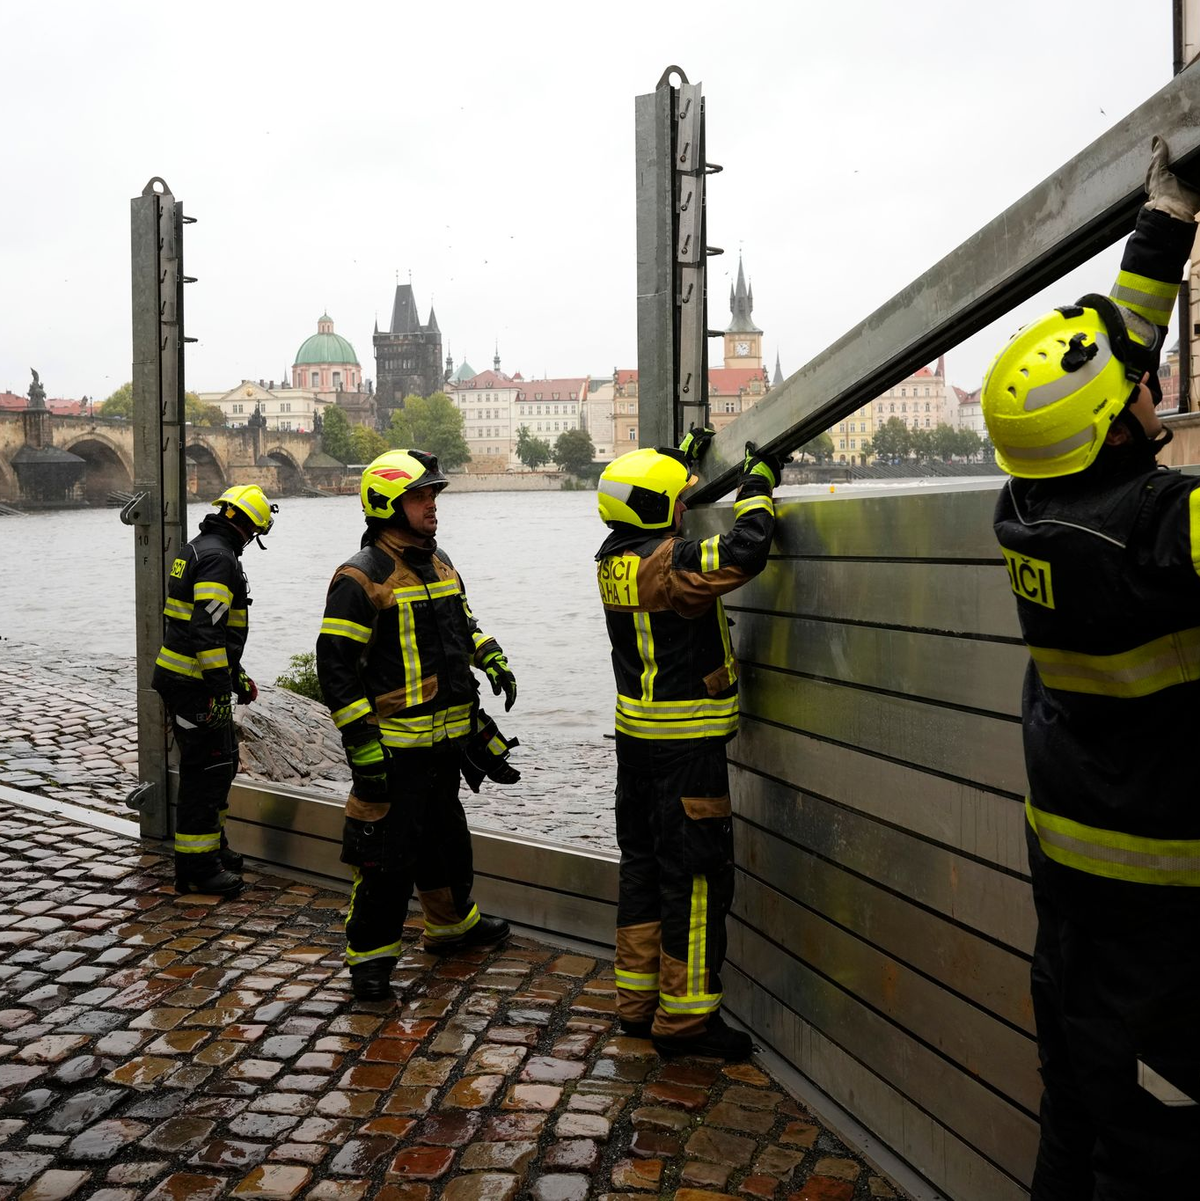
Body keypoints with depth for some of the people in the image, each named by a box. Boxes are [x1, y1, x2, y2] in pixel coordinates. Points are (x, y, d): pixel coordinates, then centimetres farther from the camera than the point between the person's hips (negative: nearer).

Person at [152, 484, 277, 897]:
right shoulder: (219, 558, -17)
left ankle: (211, 845, 31)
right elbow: (207, 629, -25)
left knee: (221, 762, 19)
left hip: (181, 676, 10)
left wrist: (236, 675, 27)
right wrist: (221, 688, -24)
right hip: (194, 686, -10)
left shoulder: (199, 549, 17)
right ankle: (196, 868, 3)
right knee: (207, 768, -4)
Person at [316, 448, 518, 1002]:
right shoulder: (362, 577, -14)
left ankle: (452, 923, 41)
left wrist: (491, 658, 8)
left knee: (446, 835, 23)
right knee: (389, 850, -3)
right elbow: (336, 664, -16)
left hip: (448, 736, 8)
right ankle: (369, 955, 11)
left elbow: (462, 623, 27)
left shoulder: (440, 562, 12)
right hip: (395, 743, -8)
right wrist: (360, 740, -20)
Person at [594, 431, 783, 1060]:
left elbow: (652, 513, 28)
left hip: (635, 735, 9)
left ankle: (637, 1001, 27)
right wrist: (758, 484, -13)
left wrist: (684, 455, 30)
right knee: (697, 876, 0)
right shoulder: (670, 562, -20)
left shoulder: (614, 556, 6)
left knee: (643, 863, 16)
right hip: (686, 744, -9)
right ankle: (685, 1016, 7)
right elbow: (744, 552, -30)